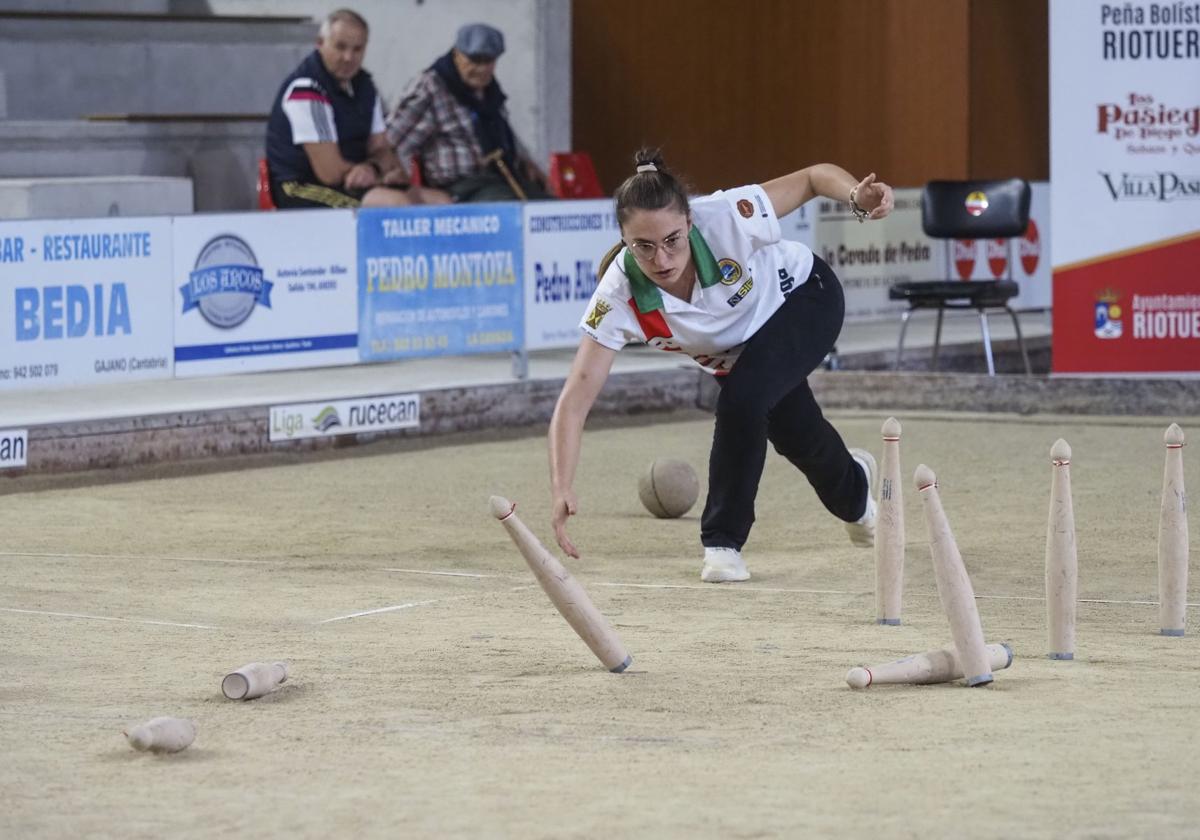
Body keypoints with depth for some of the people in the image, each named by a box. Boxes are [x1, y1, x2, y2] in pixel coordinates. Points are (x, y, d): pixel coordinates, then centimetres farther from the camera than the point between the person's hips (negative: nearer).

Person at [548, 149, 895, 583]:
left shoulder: (727, 220, -40)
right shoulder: (620, 297, -35)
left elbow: (817, 176, -24)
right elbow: (574, 400, -36)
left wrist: (858, 196, -46)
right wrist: (561, 489, -48)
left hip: (804, 298, -3)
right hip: (736, 351, 3)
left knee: (740, 399, -28)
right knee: (799, 441, 16)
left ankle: (723, 542, -8)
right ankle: (854, 494, 55)